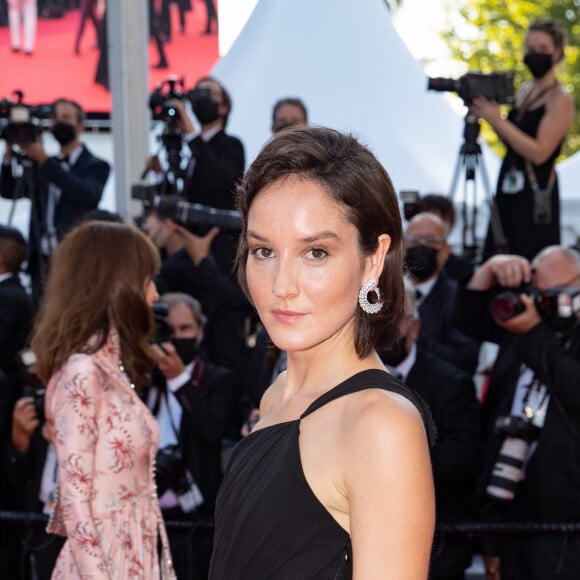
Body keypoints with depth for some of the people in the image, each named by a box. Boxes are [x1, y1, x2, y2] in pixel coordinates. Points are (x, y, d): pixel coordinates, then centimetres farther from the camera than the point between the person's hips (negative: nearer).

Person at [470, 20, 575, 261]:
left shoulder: (560, 100, -11)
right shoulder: (524, 90, 12)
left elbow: (539, 153, -20)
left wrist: (498, 121, -22)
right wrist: (491, 116, 0)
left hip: (536, 194, -8)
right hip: (509, 187, 8)